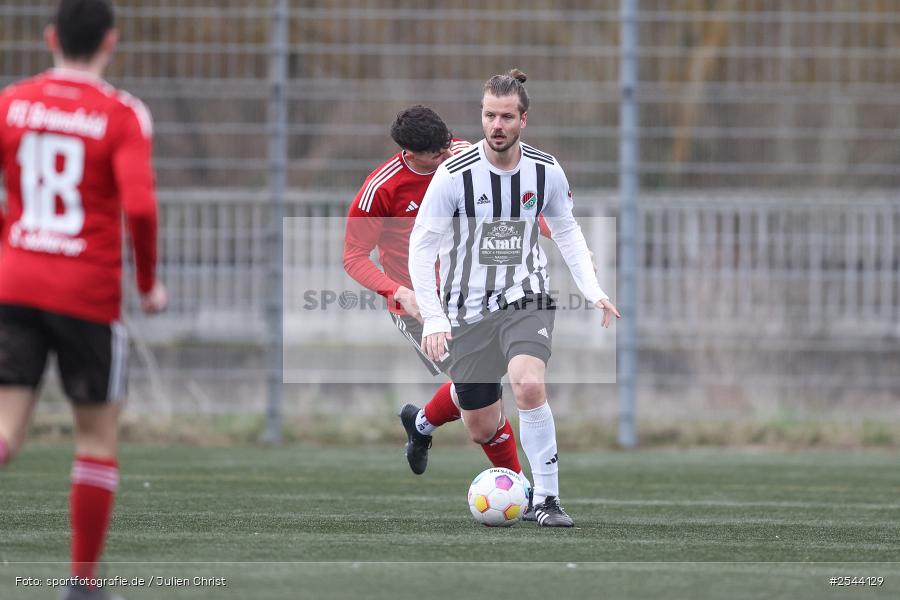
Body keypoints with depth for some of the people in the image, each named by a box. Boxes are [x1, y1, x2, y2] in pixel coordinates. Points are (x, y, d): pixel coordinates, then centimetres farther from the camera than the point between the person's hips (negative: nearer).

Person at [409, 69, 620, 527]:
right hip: (468, 308, 0)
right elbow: (421, 245, -9)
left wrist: (592, 291, -1)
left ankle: (545, 499, -17)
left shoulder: (546, 171, -6)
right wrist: (432, 317, -16)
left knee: (529, 386, -29)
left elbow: (566, 231, 11)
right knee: (482, 429, 4)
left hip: (526, 299, 0)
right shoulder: (454, 175, -16)